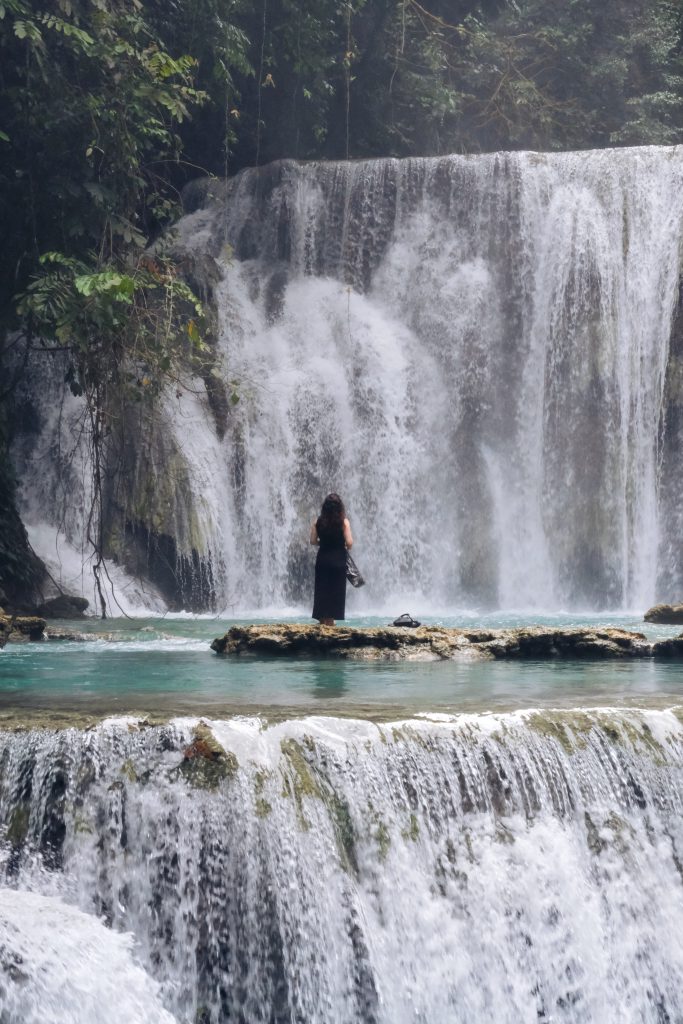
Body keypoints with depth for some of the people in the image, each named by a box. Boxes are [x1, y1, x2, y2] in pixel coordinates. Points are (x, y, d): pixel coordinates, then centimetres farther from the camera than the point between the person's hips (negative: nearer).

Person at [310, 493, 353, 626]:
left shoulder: (318, 521, -2)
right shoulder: (344, 522, -9)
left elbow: (313, 541, 0)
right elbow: (349, 543, -13)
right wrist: (346, 546, 9)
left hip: (322, 560, 2)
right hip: (338, 560, -2)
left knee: (322, 590, 11)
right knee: (335, 590, 5)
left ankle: (322, 619, 15)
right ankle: (330, 619, 5)